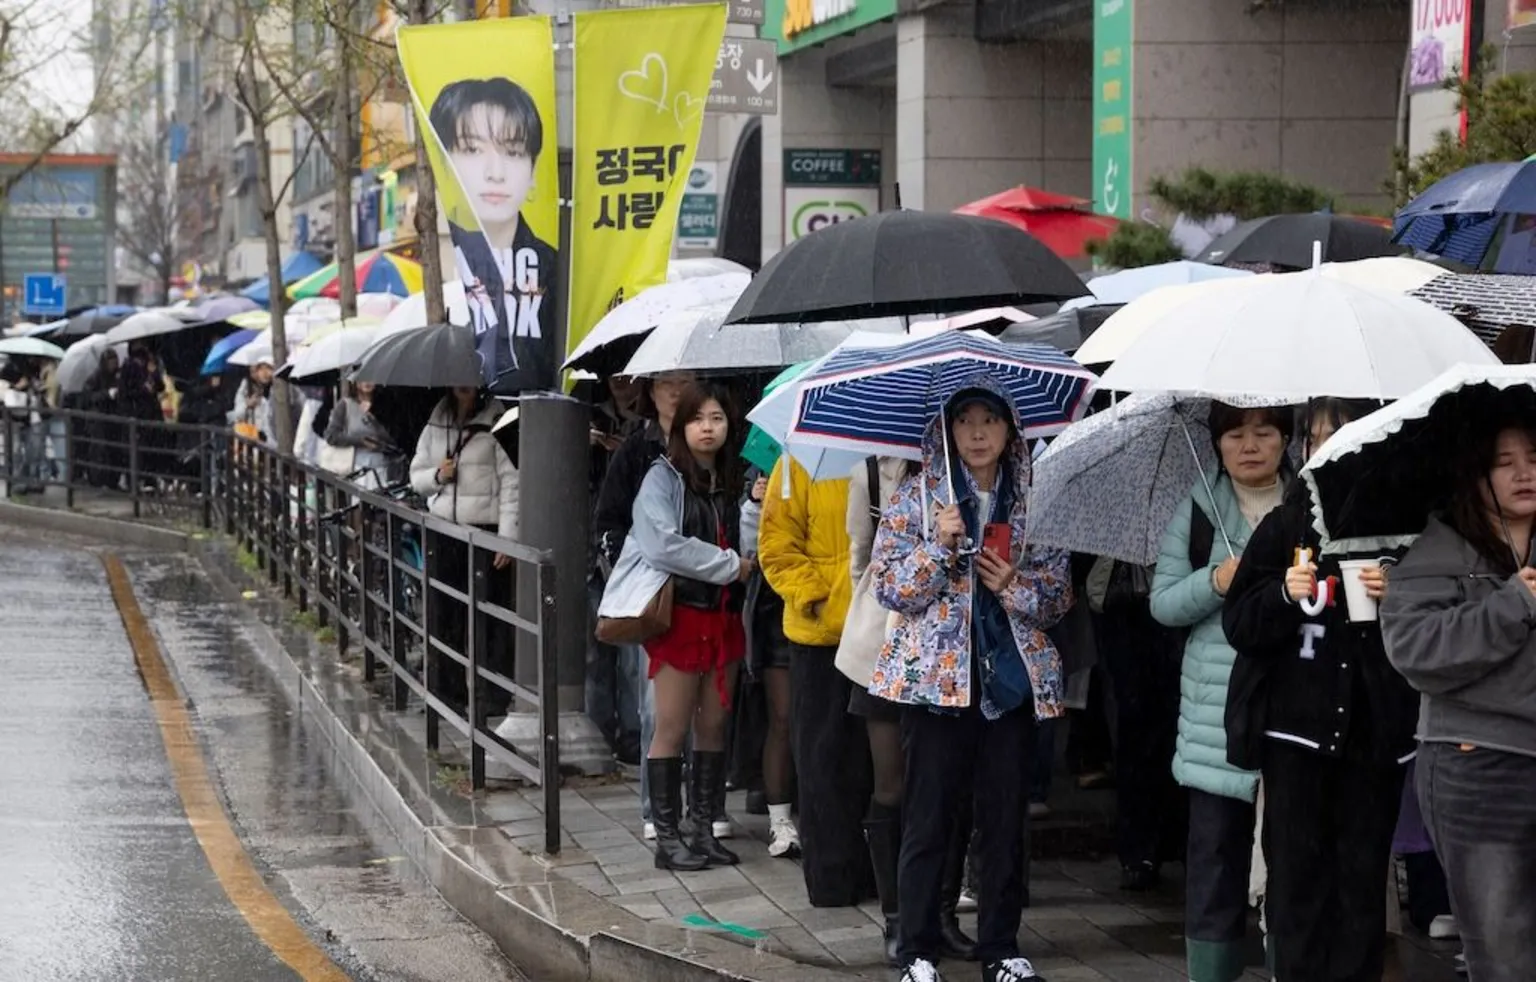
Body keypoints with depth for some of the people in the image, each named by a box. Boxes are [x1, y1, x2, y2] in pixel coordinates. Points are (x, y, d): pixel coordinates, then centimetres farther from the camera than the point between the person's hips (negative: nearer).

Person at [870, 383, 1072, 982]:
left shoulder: (1035, 499, 7)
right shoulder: (918, 495, 1)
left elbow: (1060, 595, 8)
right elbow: (889, 586, -4)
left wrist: (1016, 588, -11)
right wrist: (939, 545, -17)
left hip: (1013, 679, 2)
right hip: (936, 676, -2)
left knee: (1005, 819, 7)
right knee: (928, 819, 1)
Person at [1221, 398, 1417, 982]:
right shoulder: (1284, 526, 7)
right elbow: (1238, 624, 3)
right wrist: (1283, 594, -14)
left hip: (1374, 729, 0)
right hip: (1297, 723, 0)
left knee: (1364, 870, 3)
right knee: (1296, 870, 0)